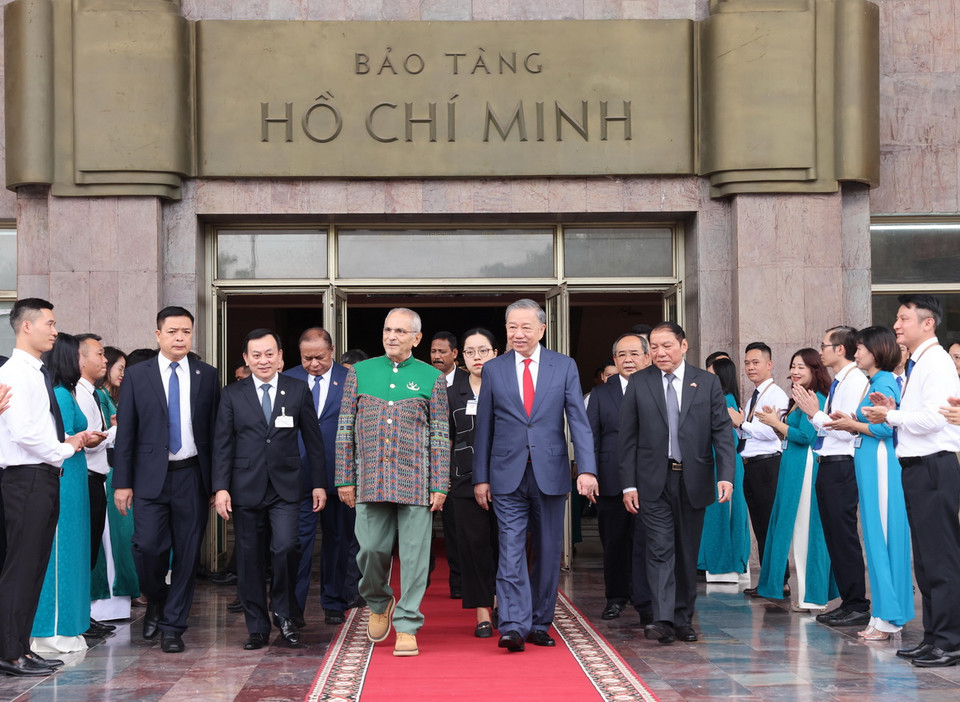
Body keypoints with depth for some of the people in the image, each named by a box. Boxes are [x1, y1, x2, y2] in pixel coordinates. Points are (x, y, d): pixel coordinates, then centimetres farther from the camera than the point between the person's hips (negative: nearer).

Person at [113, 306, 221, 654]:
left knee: (187, 553, 2)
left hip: (192, 477, 1)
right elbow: (125, 431, 3)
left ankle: (173, 626, 13)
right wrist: (122, 482, -2)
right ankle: (156, 603, 21)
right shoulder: (137, 375, 4)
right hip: (151, 477, -1)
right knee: (148, 546, -9)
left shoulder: (207, 375, 7)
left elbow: (216, 429, 6)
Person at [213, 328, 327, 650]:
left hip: (285, 487, -1)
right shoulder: (232, 394, 5)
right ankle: (257, 627, 14)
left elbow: (313, 439, 8)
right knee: (249, 558, 4)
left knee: (286, 547, -17)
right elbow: (222, 444, 3)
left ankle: (284, 614, 6)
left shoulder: (298, 390, 6)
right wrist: (221, 487, -5)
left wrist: (319, 483, 4)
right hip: (246, 488, 1)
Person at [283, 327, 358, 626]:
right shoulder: (287, 380, 5)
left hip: (338, 474, 1)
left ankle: (333, 603, 22)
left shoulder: (350, 380, 2)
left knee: (338, 539, 10)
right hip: (298, 475, 0)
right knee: (299, 537, -6)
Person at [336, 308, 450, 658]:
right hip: (370, 482, 1)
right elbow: (345, 430, 9)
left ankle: (406, 626, 6)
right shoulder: (360, 373, 9)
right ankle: (379, 602, 28)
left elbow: (441, 436, 4)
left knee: (414, 555, -2)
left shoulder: (432, 378, 6)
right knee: (371, 549, 0)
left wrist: (440, 485, -3)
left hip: (415, 483, -1)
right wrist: (344, 479, 4)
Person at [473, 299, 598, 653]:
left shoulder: (564, 367, 4)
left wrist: (587, 469, -15)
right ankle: (513, 626, -14)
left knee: (548, 551, 7)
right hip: (508, 476, -1)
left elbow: (578, 421, -3)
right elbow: (484, 427, 8)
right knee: (511, 550, -9)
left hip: (550, 473, 1)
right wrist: (481, 477, 4)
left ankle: (539, 624, 18)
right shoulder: (493, 370, 6)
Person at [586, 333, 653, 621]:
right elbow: (590, 438, 7)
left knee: (645, 543, -7)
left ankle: (645, 603, -4)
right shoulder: (601, 394, 10)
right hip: (612, 483, 2)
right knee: (613, 543, 11)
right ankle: (616, 597, 25)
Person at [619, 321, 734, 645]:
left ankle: (683, 620, 18)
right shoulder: (639, 383, 3)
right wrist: (629, 484, -4)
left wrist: (726, 475, -12)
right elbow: (629, 438, 2)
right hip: (654, 481, -1)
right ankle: (663, 620, -15)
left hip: (693, 480, 1)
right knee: (660, 549, -10)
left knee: (687, 553, 9)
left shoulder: (708, 383, 5)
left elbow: (722, 432, 1)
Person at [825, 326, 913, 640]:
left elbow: (885, 428, -20)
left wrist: (851, 424, -8)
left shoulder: (884, 383, -12)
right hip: (871, 463, 10)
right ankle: (884, 615, 15)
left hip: (880, 463, -10)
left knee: (881, 536, -6)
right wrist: (851, 422, 7)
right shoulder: (876, 383, 17)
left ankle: (888, 617, -2)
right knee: (876, 537, 10)